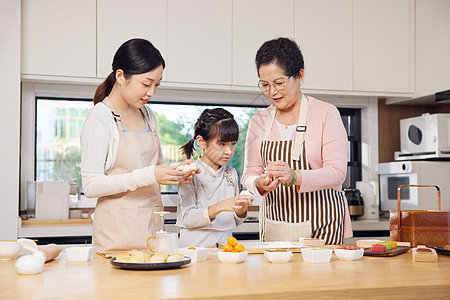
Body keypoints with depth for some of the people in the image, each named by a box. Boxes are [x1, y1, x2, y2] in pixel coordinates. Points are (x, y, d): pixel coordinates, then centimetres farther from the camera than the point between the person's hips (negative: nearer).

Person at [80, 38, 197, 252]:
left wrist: (175, 173, 2)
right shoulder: (100, 119, -9)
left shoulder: (147, 115, 12)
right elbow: (91, 186, -15)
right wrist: (148, 176, -22)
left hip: (152, 226, 6)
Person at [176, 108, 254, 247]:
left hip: (224, 244, 4)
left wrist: (241, 208, -5)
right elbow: (187, 219, -11)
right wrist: (219, 207, -22)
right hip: (195, 246, -4)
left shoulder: (231, 173, 11)